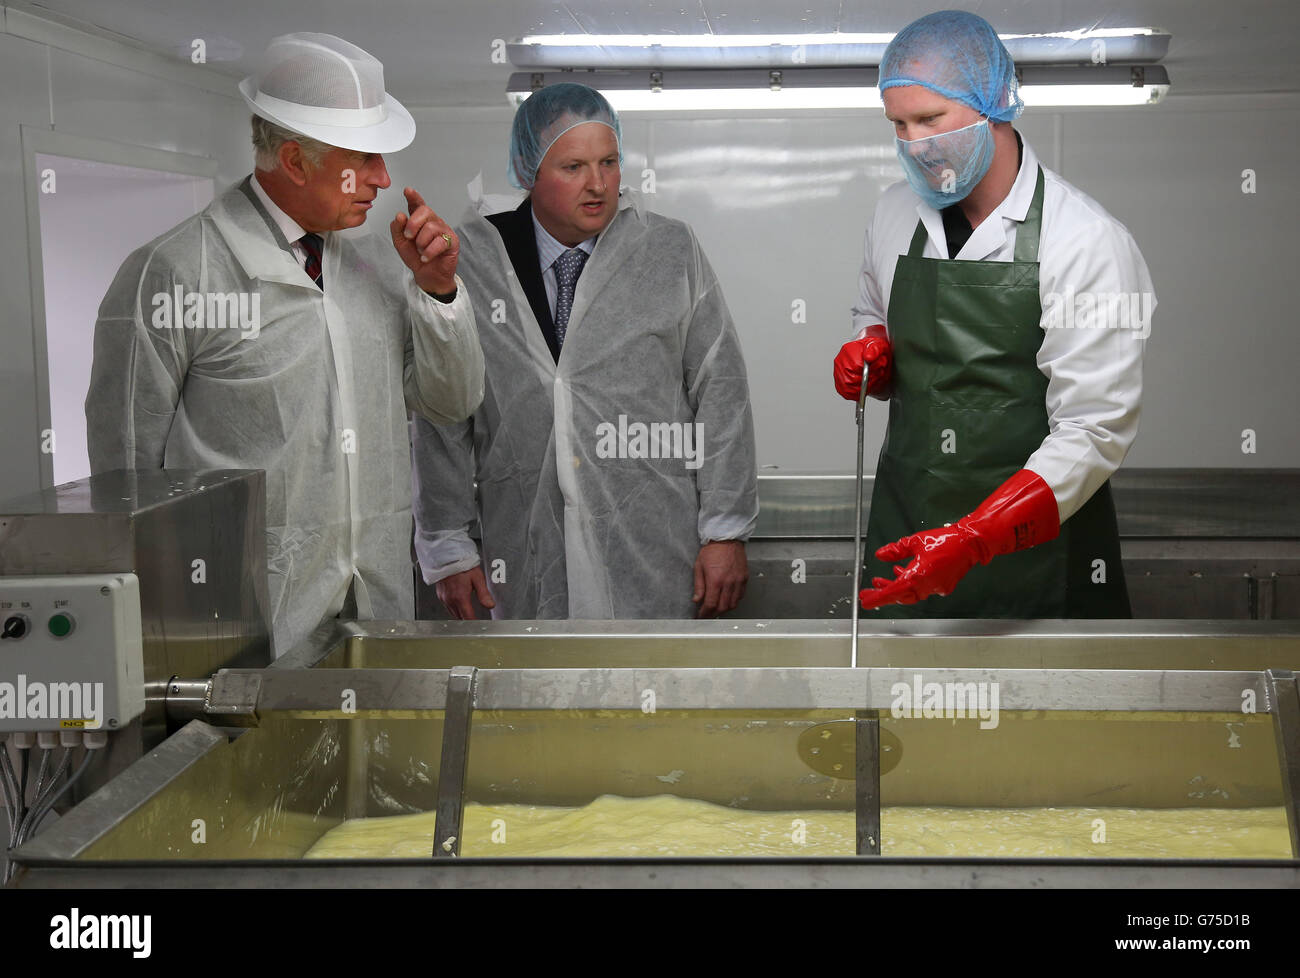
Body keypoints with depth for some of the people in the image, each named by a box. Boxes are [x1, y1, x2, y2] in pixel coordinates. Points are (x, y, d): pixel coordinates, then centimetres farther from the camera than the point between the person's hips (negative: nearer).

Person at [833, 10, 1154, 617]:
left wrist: (972, 540, -27)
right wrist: (871, 354, -3)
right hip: (903, 526, 4)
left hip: (1036, 552, -4)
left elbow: (1093, 434, -18)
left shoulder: (1088, 242, -14)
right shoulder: (894, 214, 3)